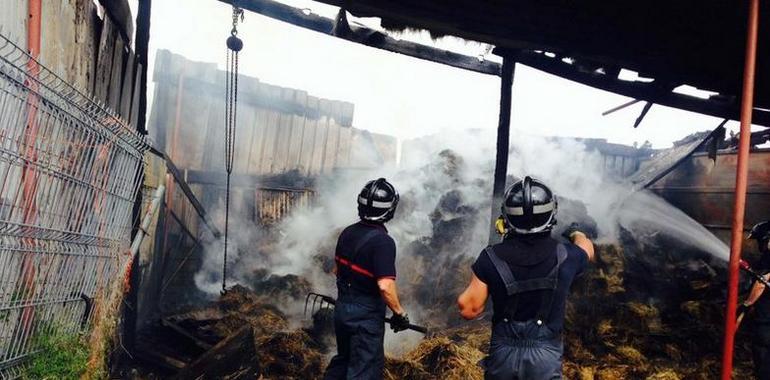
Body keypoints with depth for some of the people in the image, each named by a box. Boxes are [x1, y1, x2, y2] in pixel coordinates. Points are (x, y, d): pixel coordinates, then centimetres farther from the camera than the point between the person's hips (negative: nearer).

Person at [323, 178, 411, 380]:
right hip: (366, 315, -7)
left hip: (341, 308, 7)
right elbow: (385, 286, -29)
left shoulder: (348, 232, 1)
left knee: (343, 358, 25)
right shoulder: (383, 241, -23)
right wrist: (399, 313, -15)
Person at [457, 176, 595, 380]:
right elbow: (587, 249, 14)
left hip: (502, 355, 1)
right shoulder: (565, 256, -12)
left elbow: (469, 310, -10)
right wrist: (576, 233, 37)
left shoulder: (492, 258, -15)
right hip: (545, 357, -1)